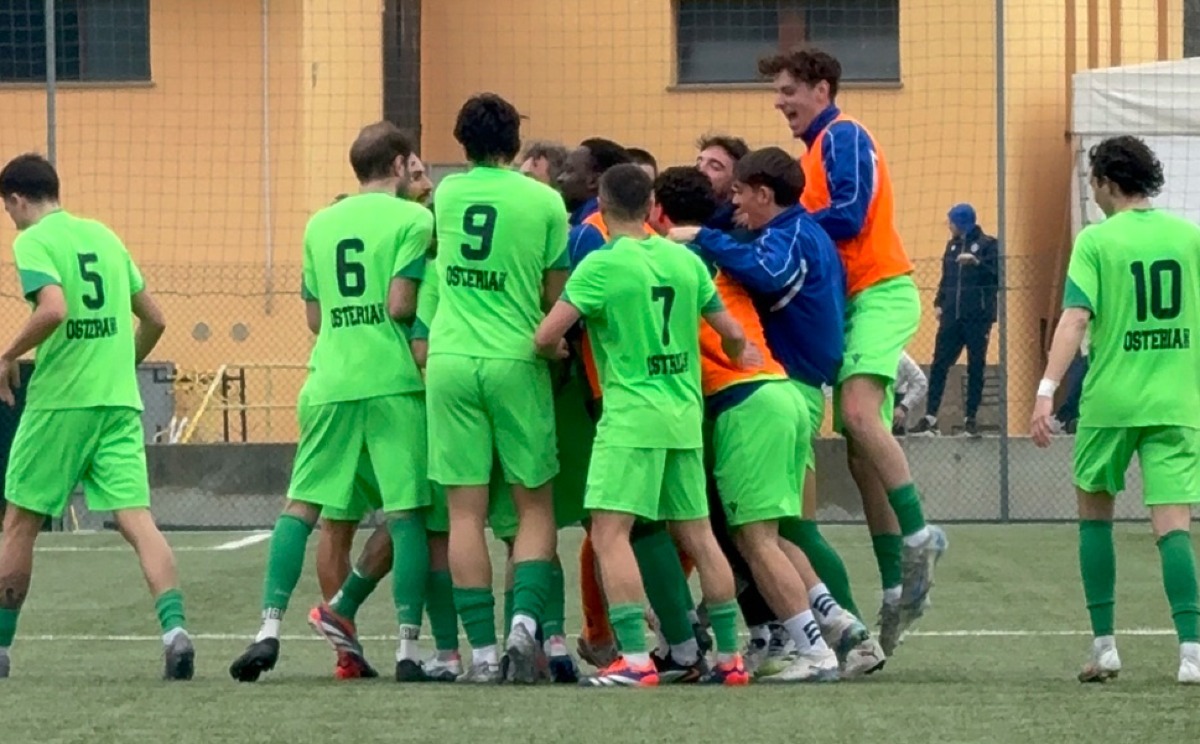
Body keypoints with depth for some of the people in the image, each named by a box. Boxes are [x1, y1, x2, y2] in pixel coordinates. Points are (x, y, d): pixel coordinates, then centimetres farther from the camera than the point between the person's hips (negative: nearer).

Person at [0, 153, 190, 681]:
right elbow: (154, 319, 19)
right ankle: (174, 626, -24)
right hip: (120, 401, 5)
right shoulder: (103, 236, 16)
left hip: (59, 400, -5)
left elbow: (54, 308, -21)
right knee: (136, 517, -5)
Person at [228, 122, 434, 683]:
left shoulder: (319, 224, 15)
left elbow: (314, 317, 17)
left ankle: (269, 630, -1)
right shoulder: (413, 220, -1)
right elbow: (400, 304, -10)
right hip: (393, 381, -4)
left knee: (301, 505, 8)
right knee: (404, 513, -1)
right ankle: (407, 648, -3)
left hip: (329, 383, 4)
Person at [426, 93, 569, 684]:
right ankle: (525, 619, -11)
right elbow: (554, 297, 1)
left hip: (450, 359, 2)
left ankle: (483, 650, -1)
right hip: (516, 362, -2)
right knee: (535, 506, 9)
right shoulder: (544, 202, -2)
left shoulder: (446, 194, 6)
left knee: (465, 511, 3)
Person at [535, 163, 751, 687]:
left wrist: (558, 351, 10)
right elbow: (731, 333, 15)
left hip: (631, 414, -6)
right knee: (697, 534, 13)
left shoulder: (601, 265, -9)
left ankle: (635, 659, -18)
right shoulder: (686, 260, 8)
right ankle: (730, 656, 17)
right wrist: (740, 357, 38)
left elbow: (546, 336, -14)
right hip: (685, 414, 6)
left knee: (610, 532, -7)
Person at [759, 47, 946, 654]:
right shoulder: (816, 149, 21)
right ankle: (898, 592, 5)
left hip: (880, 293, -10)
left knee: (859, 414, -28)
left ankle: (918, 536, -24)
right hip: (852, 301, 10)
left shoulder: (844, 138, -7)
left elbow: (849, 215, -18)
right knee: (862, 457, 5)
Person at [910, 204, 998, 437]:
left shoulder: (987, 244, -1)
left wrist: (977, 262, -24)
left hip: (978, 317, -5)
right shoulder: (953, 245, 16)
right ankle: (930, 417, -1)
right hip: (952, 316, 5)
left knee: (976, 368, 0)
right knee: (939, 365, -1)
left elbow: (997, 274, -12)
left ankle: (971, 418, 4)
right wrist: (939, 303, 9)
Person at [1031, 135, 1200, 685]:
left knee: (1094, 511, 16)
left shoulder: (1096, 241, -5)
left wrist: (1047, 390, -19)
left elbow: (1077, 316, -15)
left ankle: (1104, 646, 14)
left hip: (1109, 401, -2)